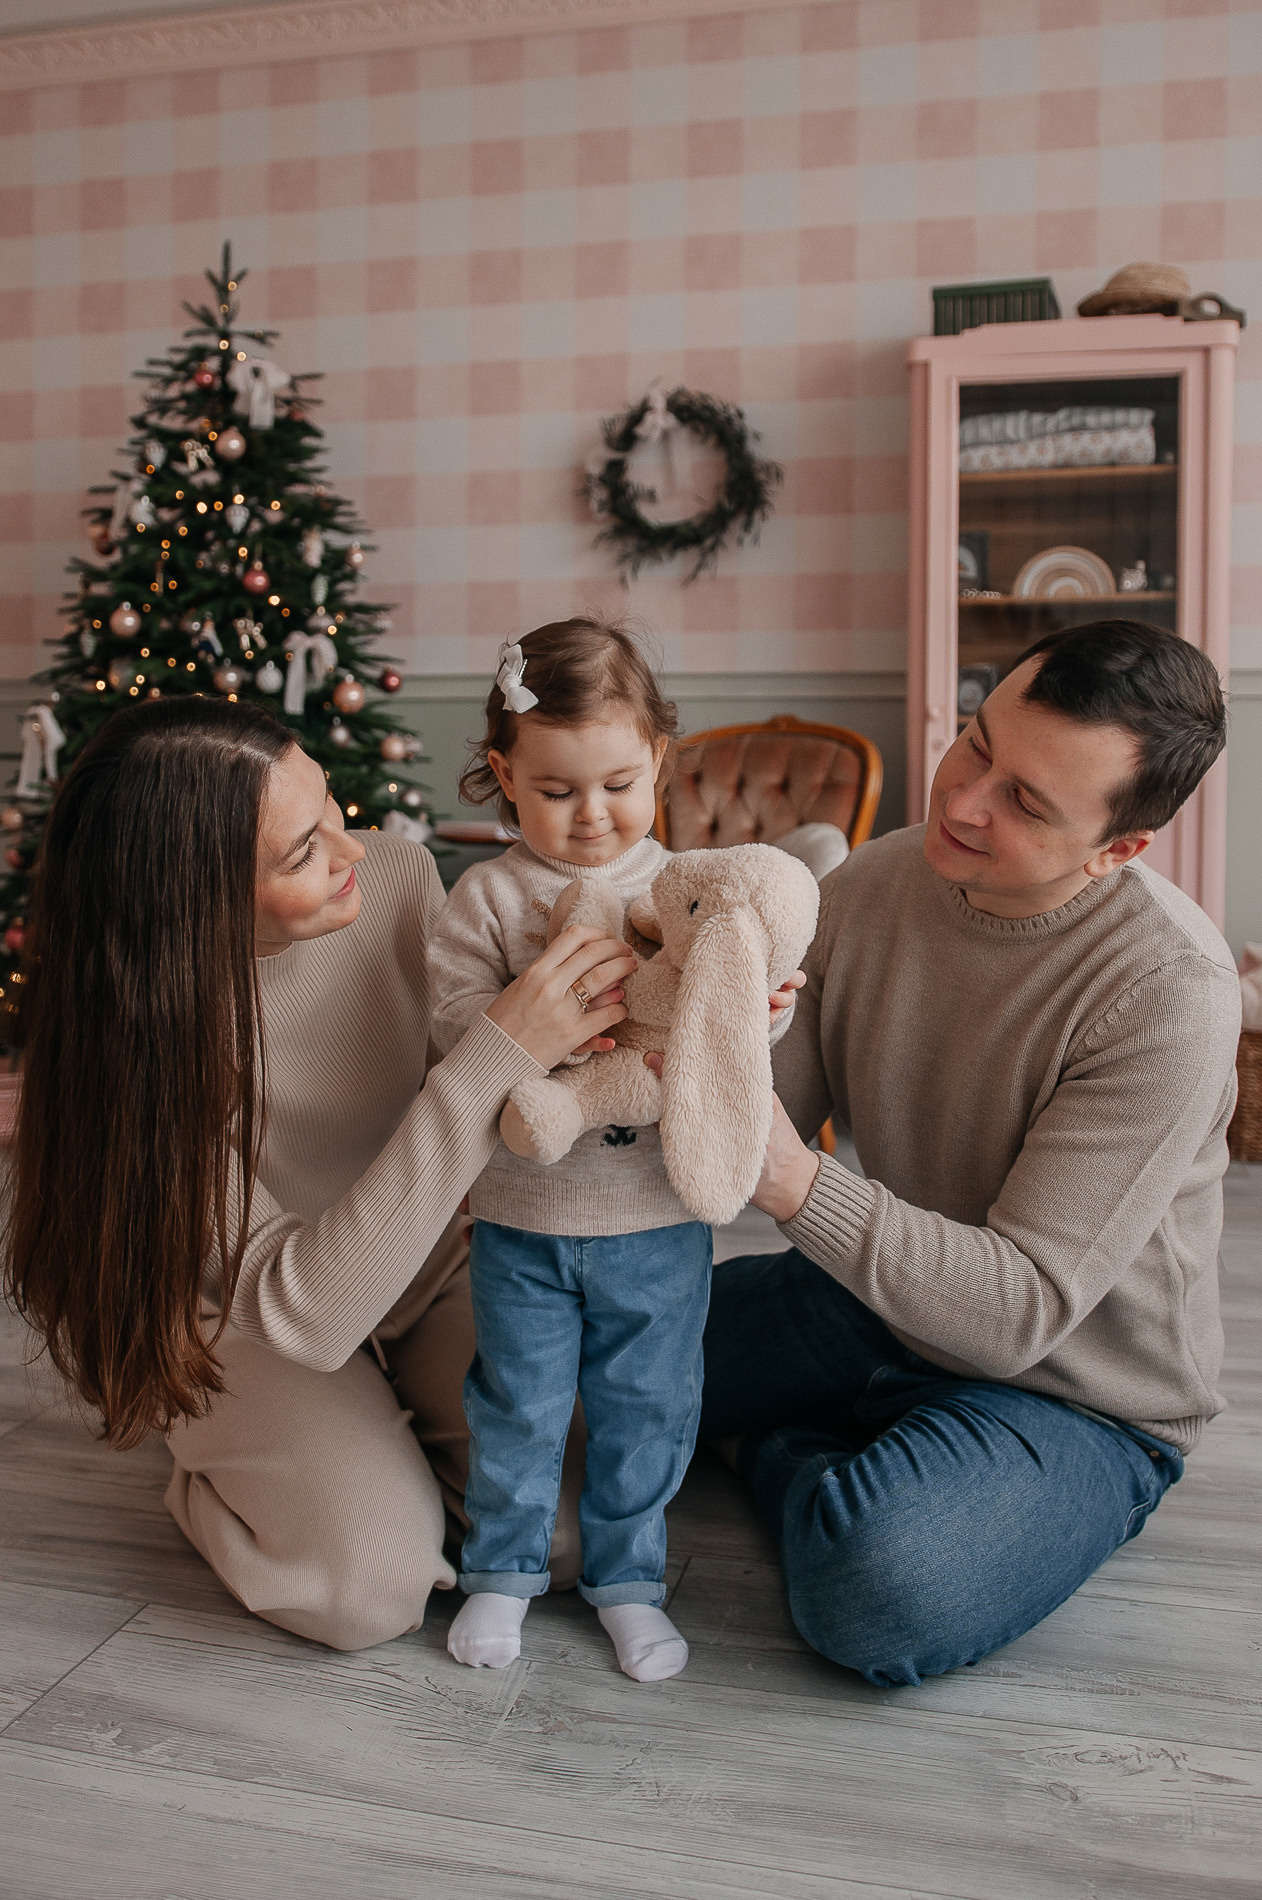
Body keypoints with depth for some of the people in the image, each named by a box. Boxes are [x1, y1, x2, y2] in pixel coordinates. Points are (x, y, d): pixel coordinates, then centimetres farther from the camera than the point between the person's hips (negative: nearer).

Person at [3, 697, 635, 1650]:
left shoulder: (396, 874, -23)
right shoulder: (146, 1035, -34)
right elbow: (300, 1309, -39)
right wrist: (496, 1059, -46)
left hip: (422, 1252, 4)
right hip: (245, 1311, -3)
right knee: (379, 1582, -17)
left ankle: (401, 1422, 22)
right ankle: (220, 1477, 15)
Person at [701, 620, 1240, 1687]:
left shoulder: (1170, 994, -29)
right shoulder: (872, 887, -10)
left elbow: (1023, 1309, -31)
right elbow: (778, 1108, -9)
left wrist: (798, 1187, -44)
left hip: (1077, 1395, -5)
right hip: (886, 1297, 6)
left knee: (881, 1599, -32)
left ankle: (787, 1456, 2)